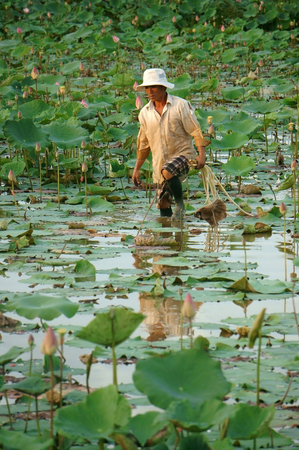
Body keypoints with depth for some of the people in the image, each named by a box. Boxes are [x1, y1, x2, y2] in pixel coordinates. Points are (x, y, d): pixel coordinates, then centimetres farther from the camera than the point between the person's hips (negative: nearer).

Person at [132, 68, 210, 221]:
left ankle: (180, 205, -16)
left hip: (183, 153, -5)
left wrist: (202, 153, -17)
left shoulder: (180, 105, -4)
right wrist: (137, 169, 18)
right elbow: (143, 143, 18)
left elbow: (196, 130, -5)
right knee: (163, 203, 1)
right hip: (160, 161, 5)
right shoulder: (145, 113, 9)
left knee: (168, 171, -35)